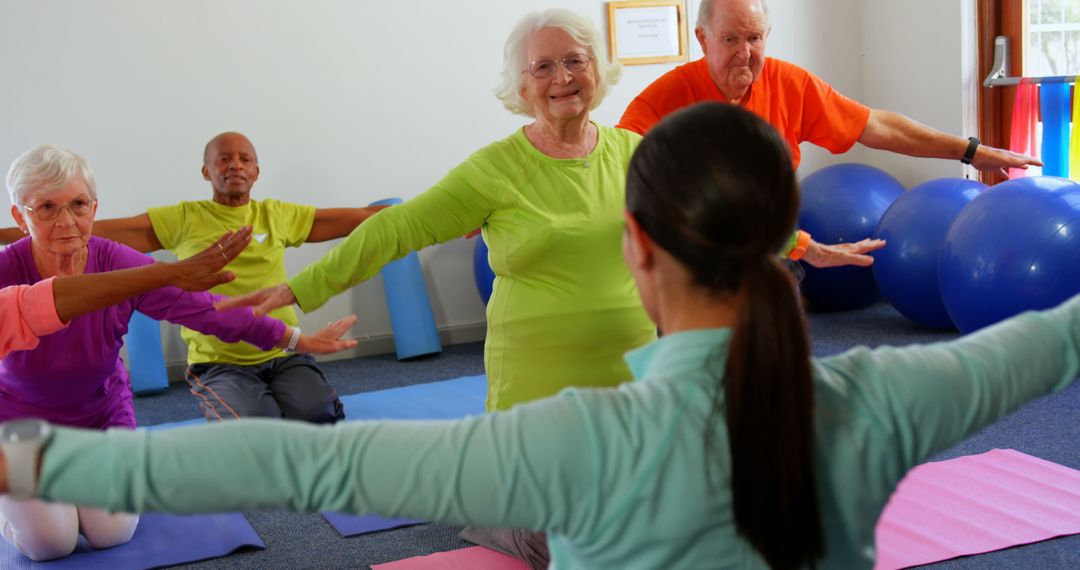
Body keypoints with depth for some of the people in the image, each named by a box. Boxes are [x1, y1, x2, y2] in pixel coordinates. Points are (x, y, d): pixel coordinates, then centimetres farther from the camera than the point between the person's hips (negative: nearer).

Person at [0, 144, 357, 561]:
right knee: (50, 540, -16)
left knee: (112, 533, -11)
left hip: (102, 416, 2)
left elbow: (203, 308, -18)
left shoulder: (117, 264, -20)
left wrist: (300, 340, -17)